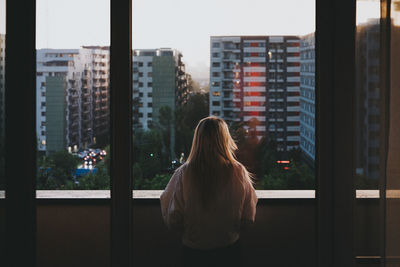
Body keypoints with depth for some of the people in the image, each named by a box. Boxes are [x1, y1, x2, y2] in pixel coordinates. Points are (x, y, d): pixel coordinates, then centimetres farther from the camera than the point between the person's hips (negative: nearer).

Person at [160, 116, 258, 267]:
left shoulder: (183, 174, -18)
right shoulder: (239, 172, -15)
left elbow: (173, 221, -11)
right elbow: (248, 218, -5)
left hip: (193, 250, -1)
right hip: (229, 249, 1)